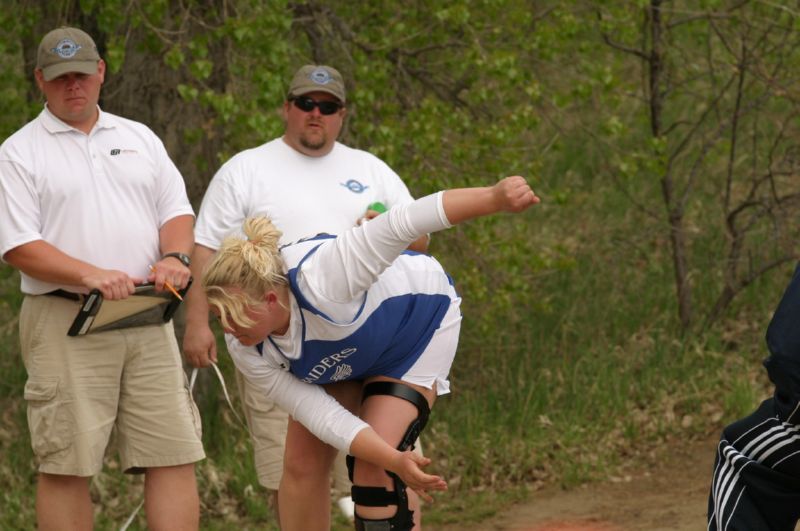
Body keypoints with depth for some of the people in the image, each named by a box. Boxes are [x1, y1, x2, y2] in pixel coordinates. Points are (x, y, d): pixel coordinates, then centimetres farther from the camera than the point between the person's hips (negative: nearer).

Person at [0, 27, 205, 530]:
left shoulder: (139, 139, 18)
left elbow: (176, 210, 15)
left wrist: (174, 257, -8)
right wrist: (91, 275, -21)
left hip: (148, 321, 4)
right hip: (65, 323, -4)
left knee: (175, 453, -2)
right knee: (66, 466, -5)